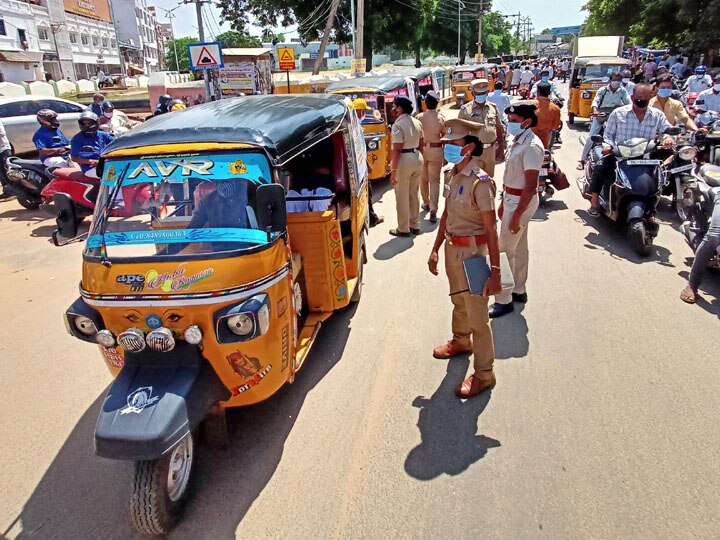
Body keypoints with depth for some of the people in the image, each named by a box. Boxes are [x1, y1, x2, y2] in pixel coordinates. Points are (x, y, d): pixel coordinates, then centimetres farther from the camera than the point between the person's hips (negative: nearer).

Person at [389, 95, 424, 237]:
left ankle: (404, 229, 12)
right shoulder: (417, 122, 8)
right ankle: (415, 225, 27)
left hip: (404, 160, -8)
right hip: (417, 158, 8)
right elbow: (421, 144, 14)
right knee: (414, 194, 18)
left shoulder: (398, 125, -16)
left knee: (402, 197, 4)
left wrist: (393, 170, -17)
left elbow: (397, 150, -20)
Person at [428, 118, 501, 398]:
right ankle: (461, 341, 53)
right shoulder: (450, 174, 2)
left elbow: (491, 230, -22)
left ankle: (483, 374, 16)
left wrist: (495, 271, -22)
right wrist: (436, 249, 13)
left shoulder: (480, 182, -22)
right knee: (459, 301, 28)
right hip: (452, 247, 8)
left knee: (477, 314, 1)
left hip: (472, 251, -8)